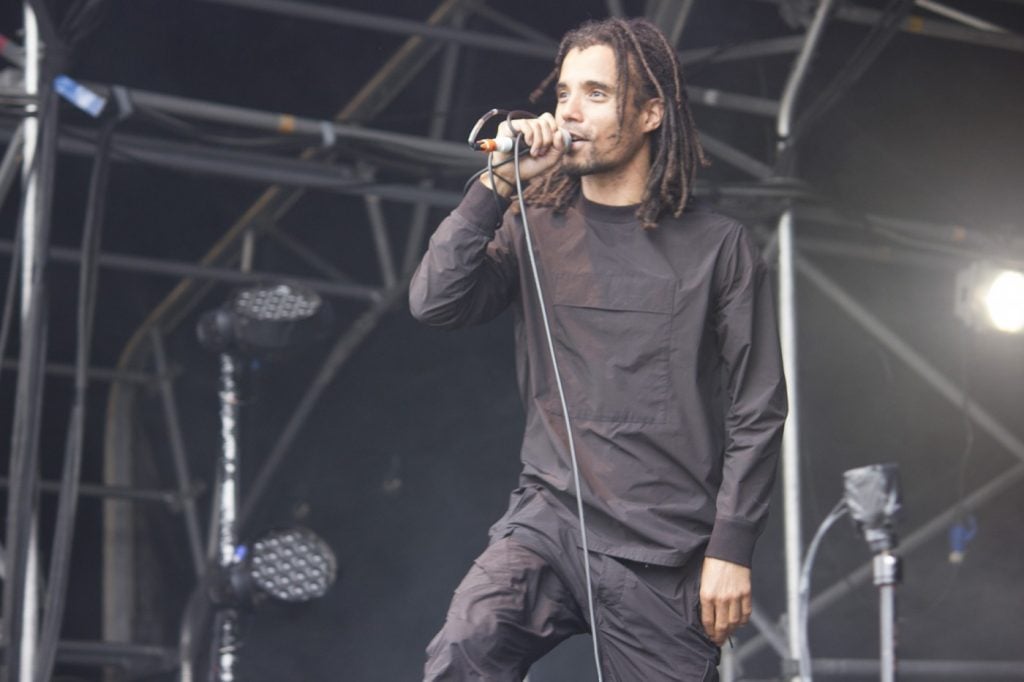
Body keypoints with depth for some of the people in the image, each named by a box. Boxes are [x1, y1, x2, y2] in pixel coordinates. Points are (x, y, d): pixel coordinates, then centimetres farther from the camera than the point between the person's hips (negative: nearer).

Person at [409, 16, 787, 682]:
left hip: (667, 556, -1)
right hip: (549, 519, 1)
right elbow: (434, 302, -4)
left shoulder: (718, 247, 2)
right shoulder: (534, 230, 10)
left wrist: (731, 550, -6)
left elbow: (757, 410, 0)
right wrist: (497, 188, -10)